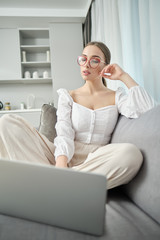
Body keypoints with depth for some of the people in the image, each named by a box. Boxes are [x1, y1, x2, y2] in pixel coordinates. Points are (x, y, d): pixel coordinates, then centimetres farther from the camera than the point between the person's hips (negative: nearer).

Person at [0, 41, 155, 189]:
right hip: (66, 157, 0)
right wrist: (61, 162, -25)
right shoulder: (68, 96, 11)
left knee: (131, 153, -36)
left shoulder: (116, 97, 11)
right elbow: (64, 134, -5)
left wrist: (124, 76, -1)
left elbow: (147, 110, -9)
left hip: (96, 162, 1)